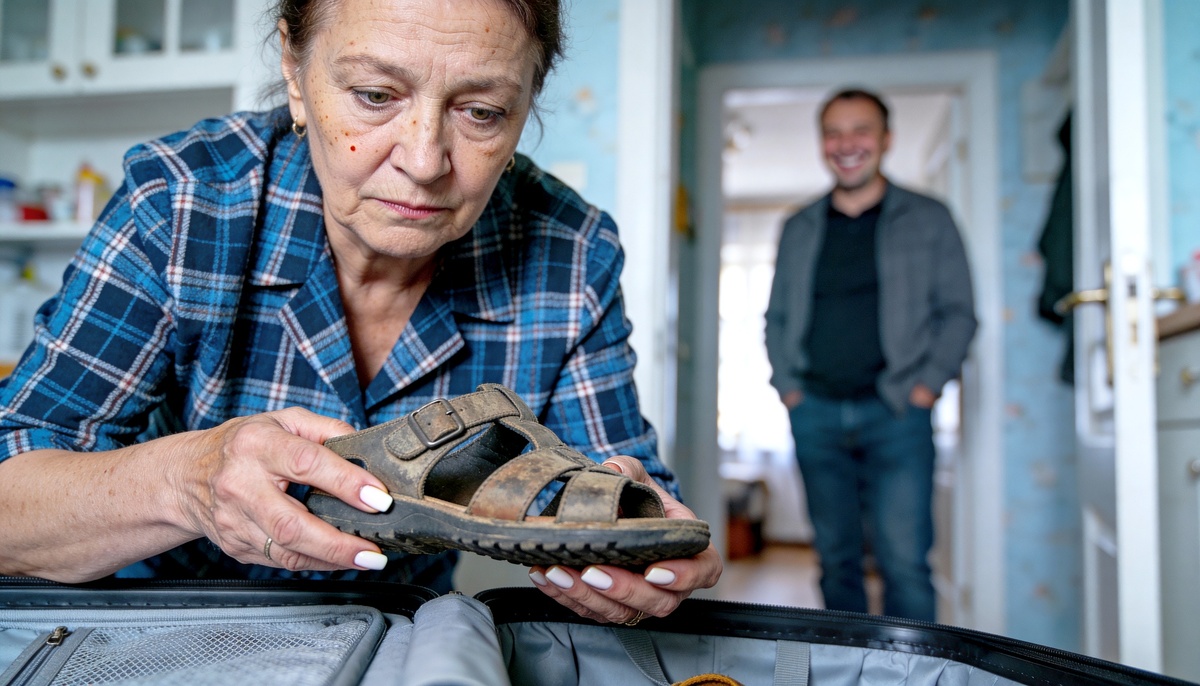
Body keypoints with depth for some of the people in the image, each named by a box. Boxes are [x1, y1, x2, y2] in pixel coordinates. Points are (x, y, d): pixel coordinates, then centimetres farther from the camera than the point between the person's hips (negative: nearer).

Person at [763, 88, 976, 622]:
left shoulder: (928, 220, 7)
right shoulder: (799, 229, 14)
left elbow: (958, 312, 5)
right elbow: (776, 317, 18)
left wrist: (928, 384, -5)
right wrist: (787, 385, 5)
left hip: (895, 412, -2)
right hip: (815, 413, 3)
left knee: (905, 561, -10)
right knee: (836, 559, 8)